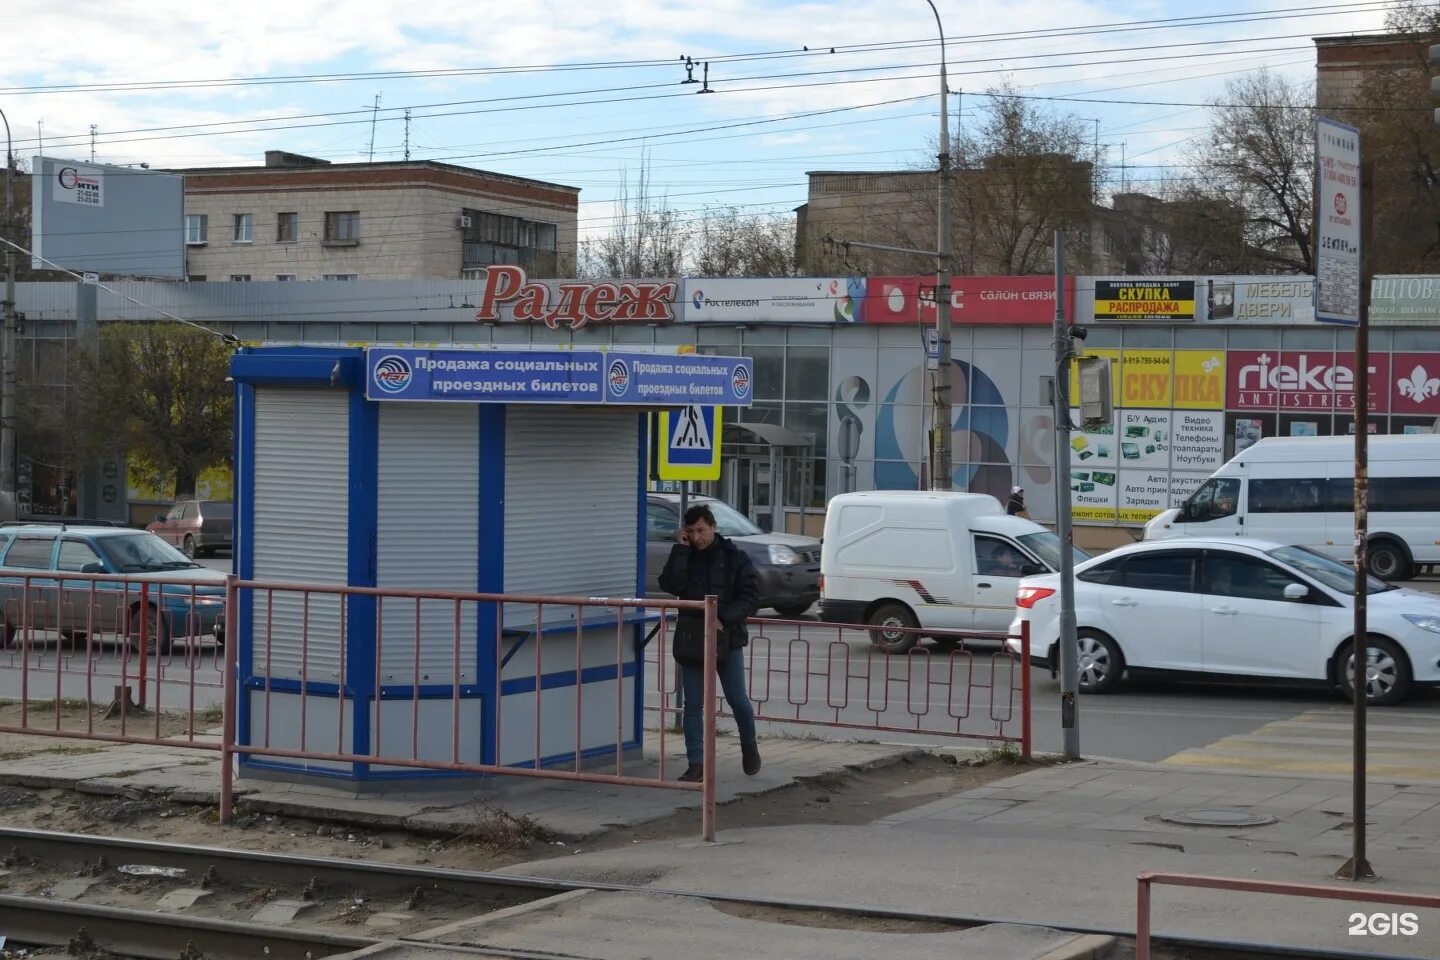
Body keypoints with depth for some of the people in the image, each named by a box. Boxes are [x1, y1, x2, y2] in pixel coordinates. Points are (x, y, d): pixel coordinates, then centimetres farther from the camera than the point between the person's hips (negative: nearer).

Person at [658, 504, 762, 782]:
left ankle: (749, 746, 29)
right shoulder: (684, 556, 5)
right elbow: (670, 585, -13)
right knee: (692, 704, 3)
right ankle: (696, 763, 8)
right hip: (691, 640, 2)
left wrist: (724, 618, -18)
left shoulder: (734, 558, -2)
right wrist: (680, 550, -14)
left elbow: (750, 598, -5)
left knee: (737, 699, 3)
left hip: (727, 638, -2)